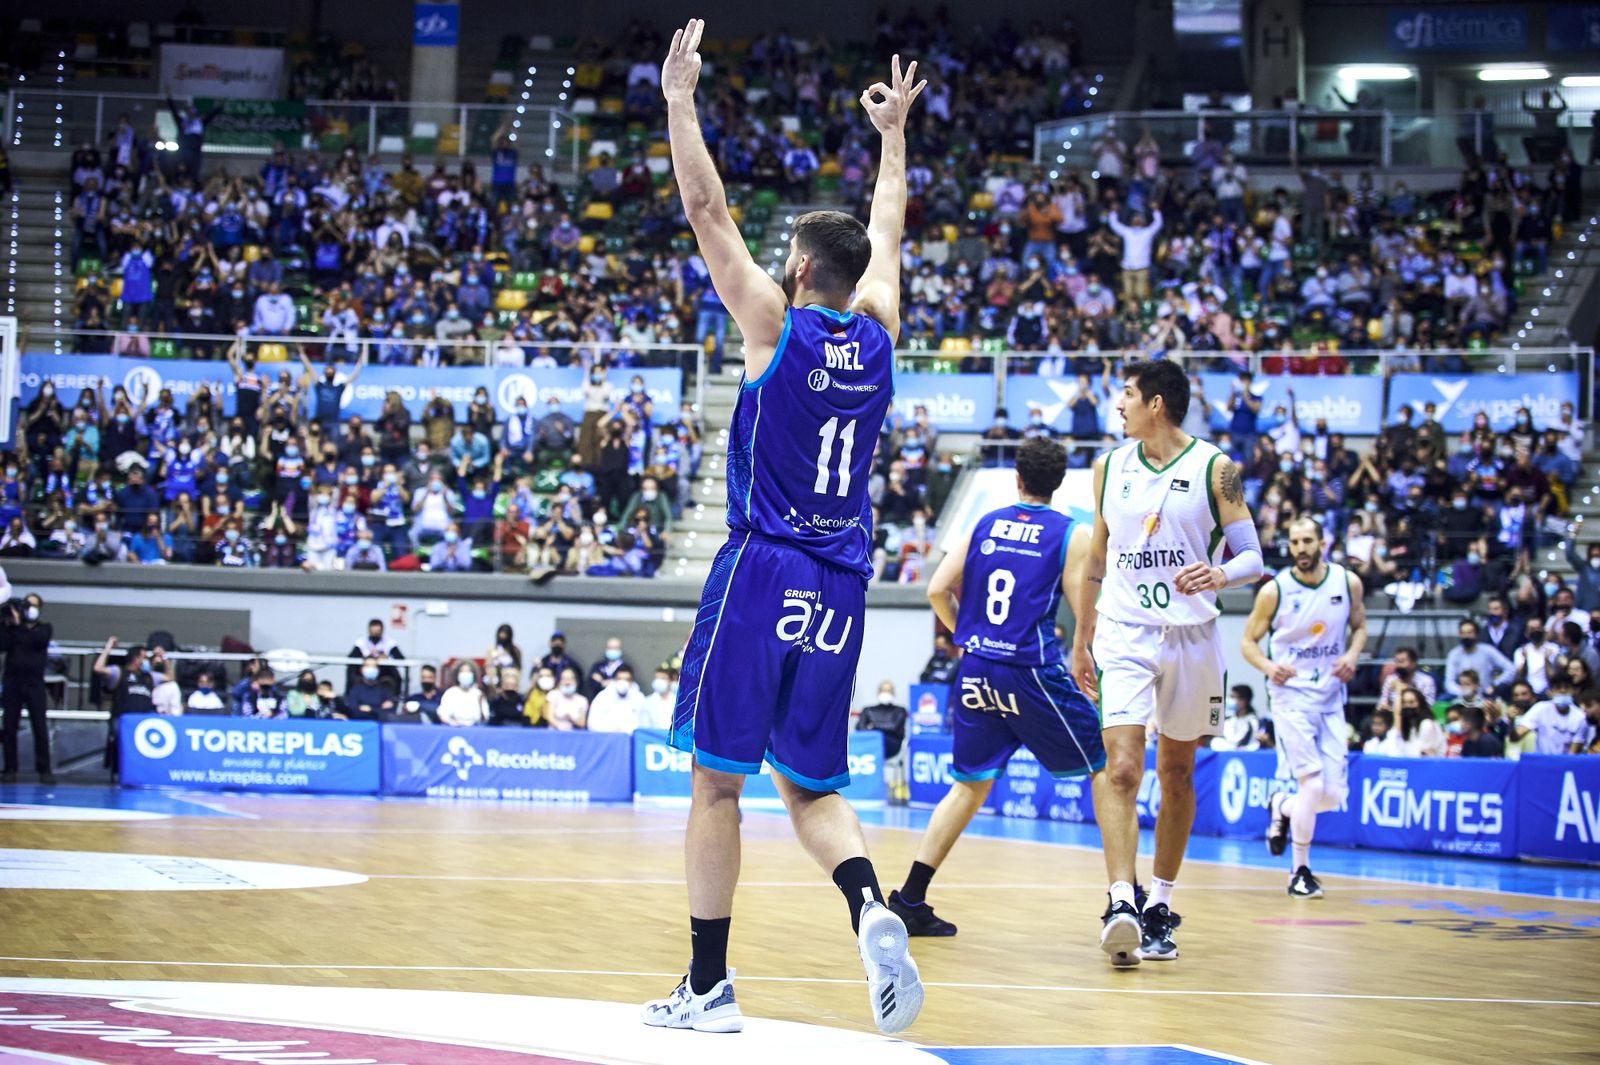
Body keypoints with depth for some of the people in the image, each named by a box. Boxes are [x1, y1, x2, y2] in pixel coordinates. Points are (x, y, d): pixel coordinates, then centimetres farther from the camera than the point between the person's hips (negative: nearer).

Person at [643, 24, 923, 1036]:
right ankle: (871, 907, -19)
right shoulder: (879, 333, 6)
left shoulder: (775, 324, -6)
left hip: (762, 575, -4)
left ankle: (710, 987, 5)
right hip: (841, 586, 5)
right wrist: (894, 133, 36)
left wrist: (680, 98, 3)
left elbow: (708, 209, -4)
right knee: (813, 786, 11)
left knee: (718, 783, 4)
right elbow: (886, 232, 24)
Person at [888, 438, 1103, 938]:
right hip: (1033, 671, -4)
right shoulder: (1071, 535, -1)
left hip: (978, 671, 4)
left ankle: (910, 901, 9)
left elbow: (937, 590, 5)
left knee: (970, 784, 15)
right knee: (1106, 769, 9)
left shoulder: (983, 525, 9)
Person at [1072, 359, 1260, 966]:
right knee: (1121, 767, -17)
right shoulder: (1110, 468, 9)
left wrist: (1221, 575, -27)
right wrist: (1080, 640, 19)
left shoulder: (1214, 468, -2)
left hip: (1190, 637, -1)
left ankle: (1160, 906, 21)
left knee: (1176, 775, 9)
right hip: (1123, 635, 1)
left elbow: (1252, 555, -4)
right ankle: (1121, 904, -25)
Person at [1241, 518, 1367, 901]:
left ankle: (1283, 808, 33)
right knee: (1313, 782, -16)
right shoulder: (1274, 591, -9)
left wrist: (1352, 655, -7)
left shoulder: (1348, 583, -1)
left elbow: (1359, 626, 14)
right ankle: (1300, 870, 1)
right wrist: (1268, 667, -21)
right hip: (1291, 694, -4)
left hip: (1331, 698, 4)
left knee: (1334, 794, 0)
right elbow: (1248, 641, -1)